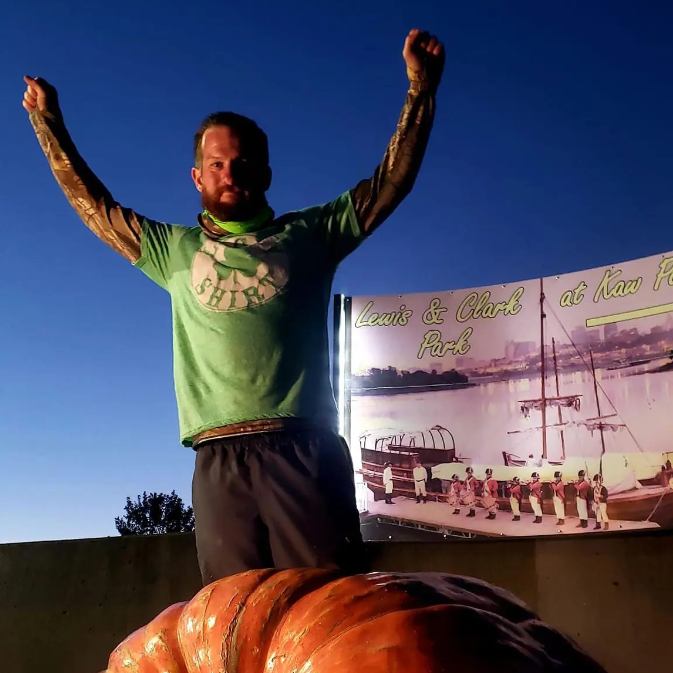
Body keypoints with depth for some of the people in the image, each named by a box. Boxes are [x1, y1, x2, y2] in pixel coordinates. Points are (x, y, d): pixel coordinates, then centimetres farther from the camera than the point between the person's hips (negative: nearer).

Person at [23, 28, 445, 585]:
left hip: (306, 449, -1)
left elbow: (392, 180, 18)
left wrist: (420, 85, 15)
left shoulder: (307, 234, 17)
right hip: (220, 461, 2)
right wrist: (48, 122, 35)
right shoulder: (175, 250, 23)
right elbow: (94, 206, 32)